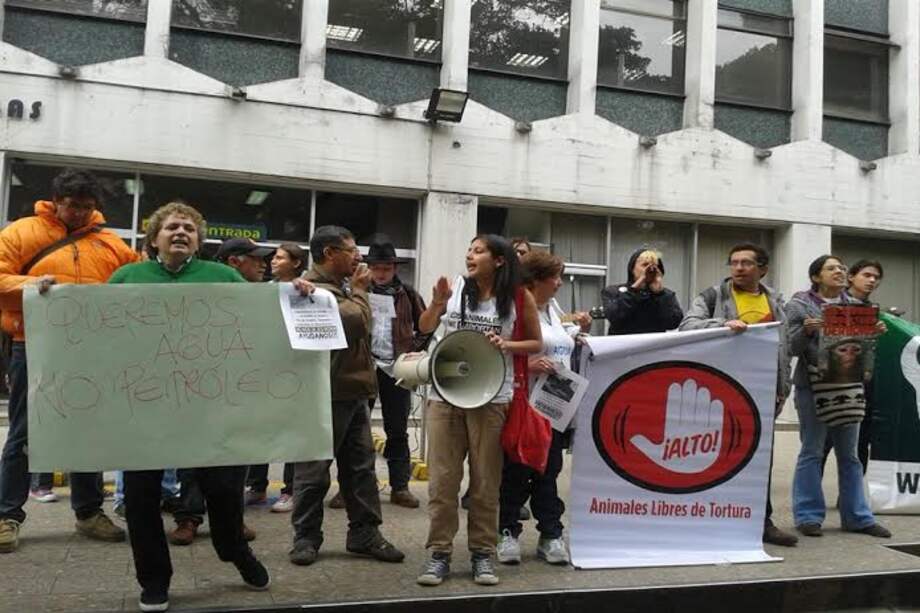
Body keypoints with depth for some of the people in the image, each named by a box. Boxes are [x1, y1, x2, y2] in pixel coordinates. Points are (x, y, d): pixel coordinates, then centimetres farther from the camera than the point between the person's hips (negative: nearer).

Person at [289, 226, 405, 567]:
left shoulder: (341, 284, 18)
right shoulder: (315, 287, -15)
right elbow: (356, 321, -22)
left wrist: (356, 290, 12)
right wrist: (359, 290, -6)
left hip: (354, 391, 9)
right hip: (327, 393, -9)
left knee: (361, 466, 11)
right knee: (314, 470, 2)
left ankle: (364, 534, 19)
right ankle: (306, 537, 14)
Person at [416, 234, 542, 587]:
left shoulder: (518, 297, -1)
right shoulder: (456, 287, 3)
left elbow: (537, 343, 6)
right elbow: (424, 328, 11)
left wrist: (506, 345, -12)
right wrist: (437, 303, -8)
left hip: (490, 398, -2)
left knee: (485, 480, 7)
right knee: (442, 478, 5)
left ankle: (482, 553, 19)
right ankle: (439, 552, 14)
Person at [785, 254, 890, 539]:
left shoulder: (854, 305, 12)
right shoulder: (800, 305, -2)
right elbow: (793, 348, -5)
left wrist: (874, 333, -4)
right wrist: (807, 331, -23)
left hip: (849, 385, 5)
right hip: (812, 385, -4)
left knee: (849, 454, 10)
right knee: (812, 451, 0)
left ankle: (857, 516, 18)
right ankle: (808, 515, 9)